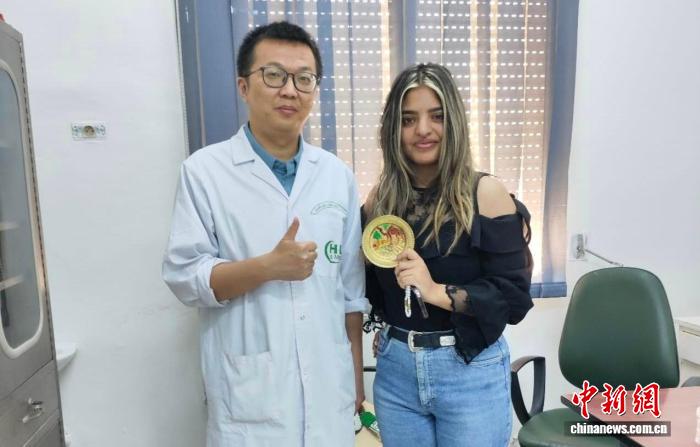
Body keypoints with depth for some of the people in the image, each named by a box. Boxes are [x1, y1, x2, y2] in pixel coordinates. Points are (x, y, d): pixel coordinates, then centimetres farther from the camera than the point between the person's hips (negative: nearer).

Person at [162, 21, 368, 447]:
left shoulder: (337, 174, 3)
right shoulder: (206, 171, -7)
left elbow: (352, 285, 6)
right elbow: (184, 276, -9)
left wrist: (356, 374, 9)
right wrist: (268, 266, -22)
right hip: (250, 395, -3)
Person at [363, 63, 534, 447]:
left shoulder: (485, 194, -11)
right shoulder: (381, 197, 1)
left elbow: (515, 296, -12)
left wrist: (438, 292, -23)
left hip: (471, 372, -3)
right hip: (394, 368, 4)